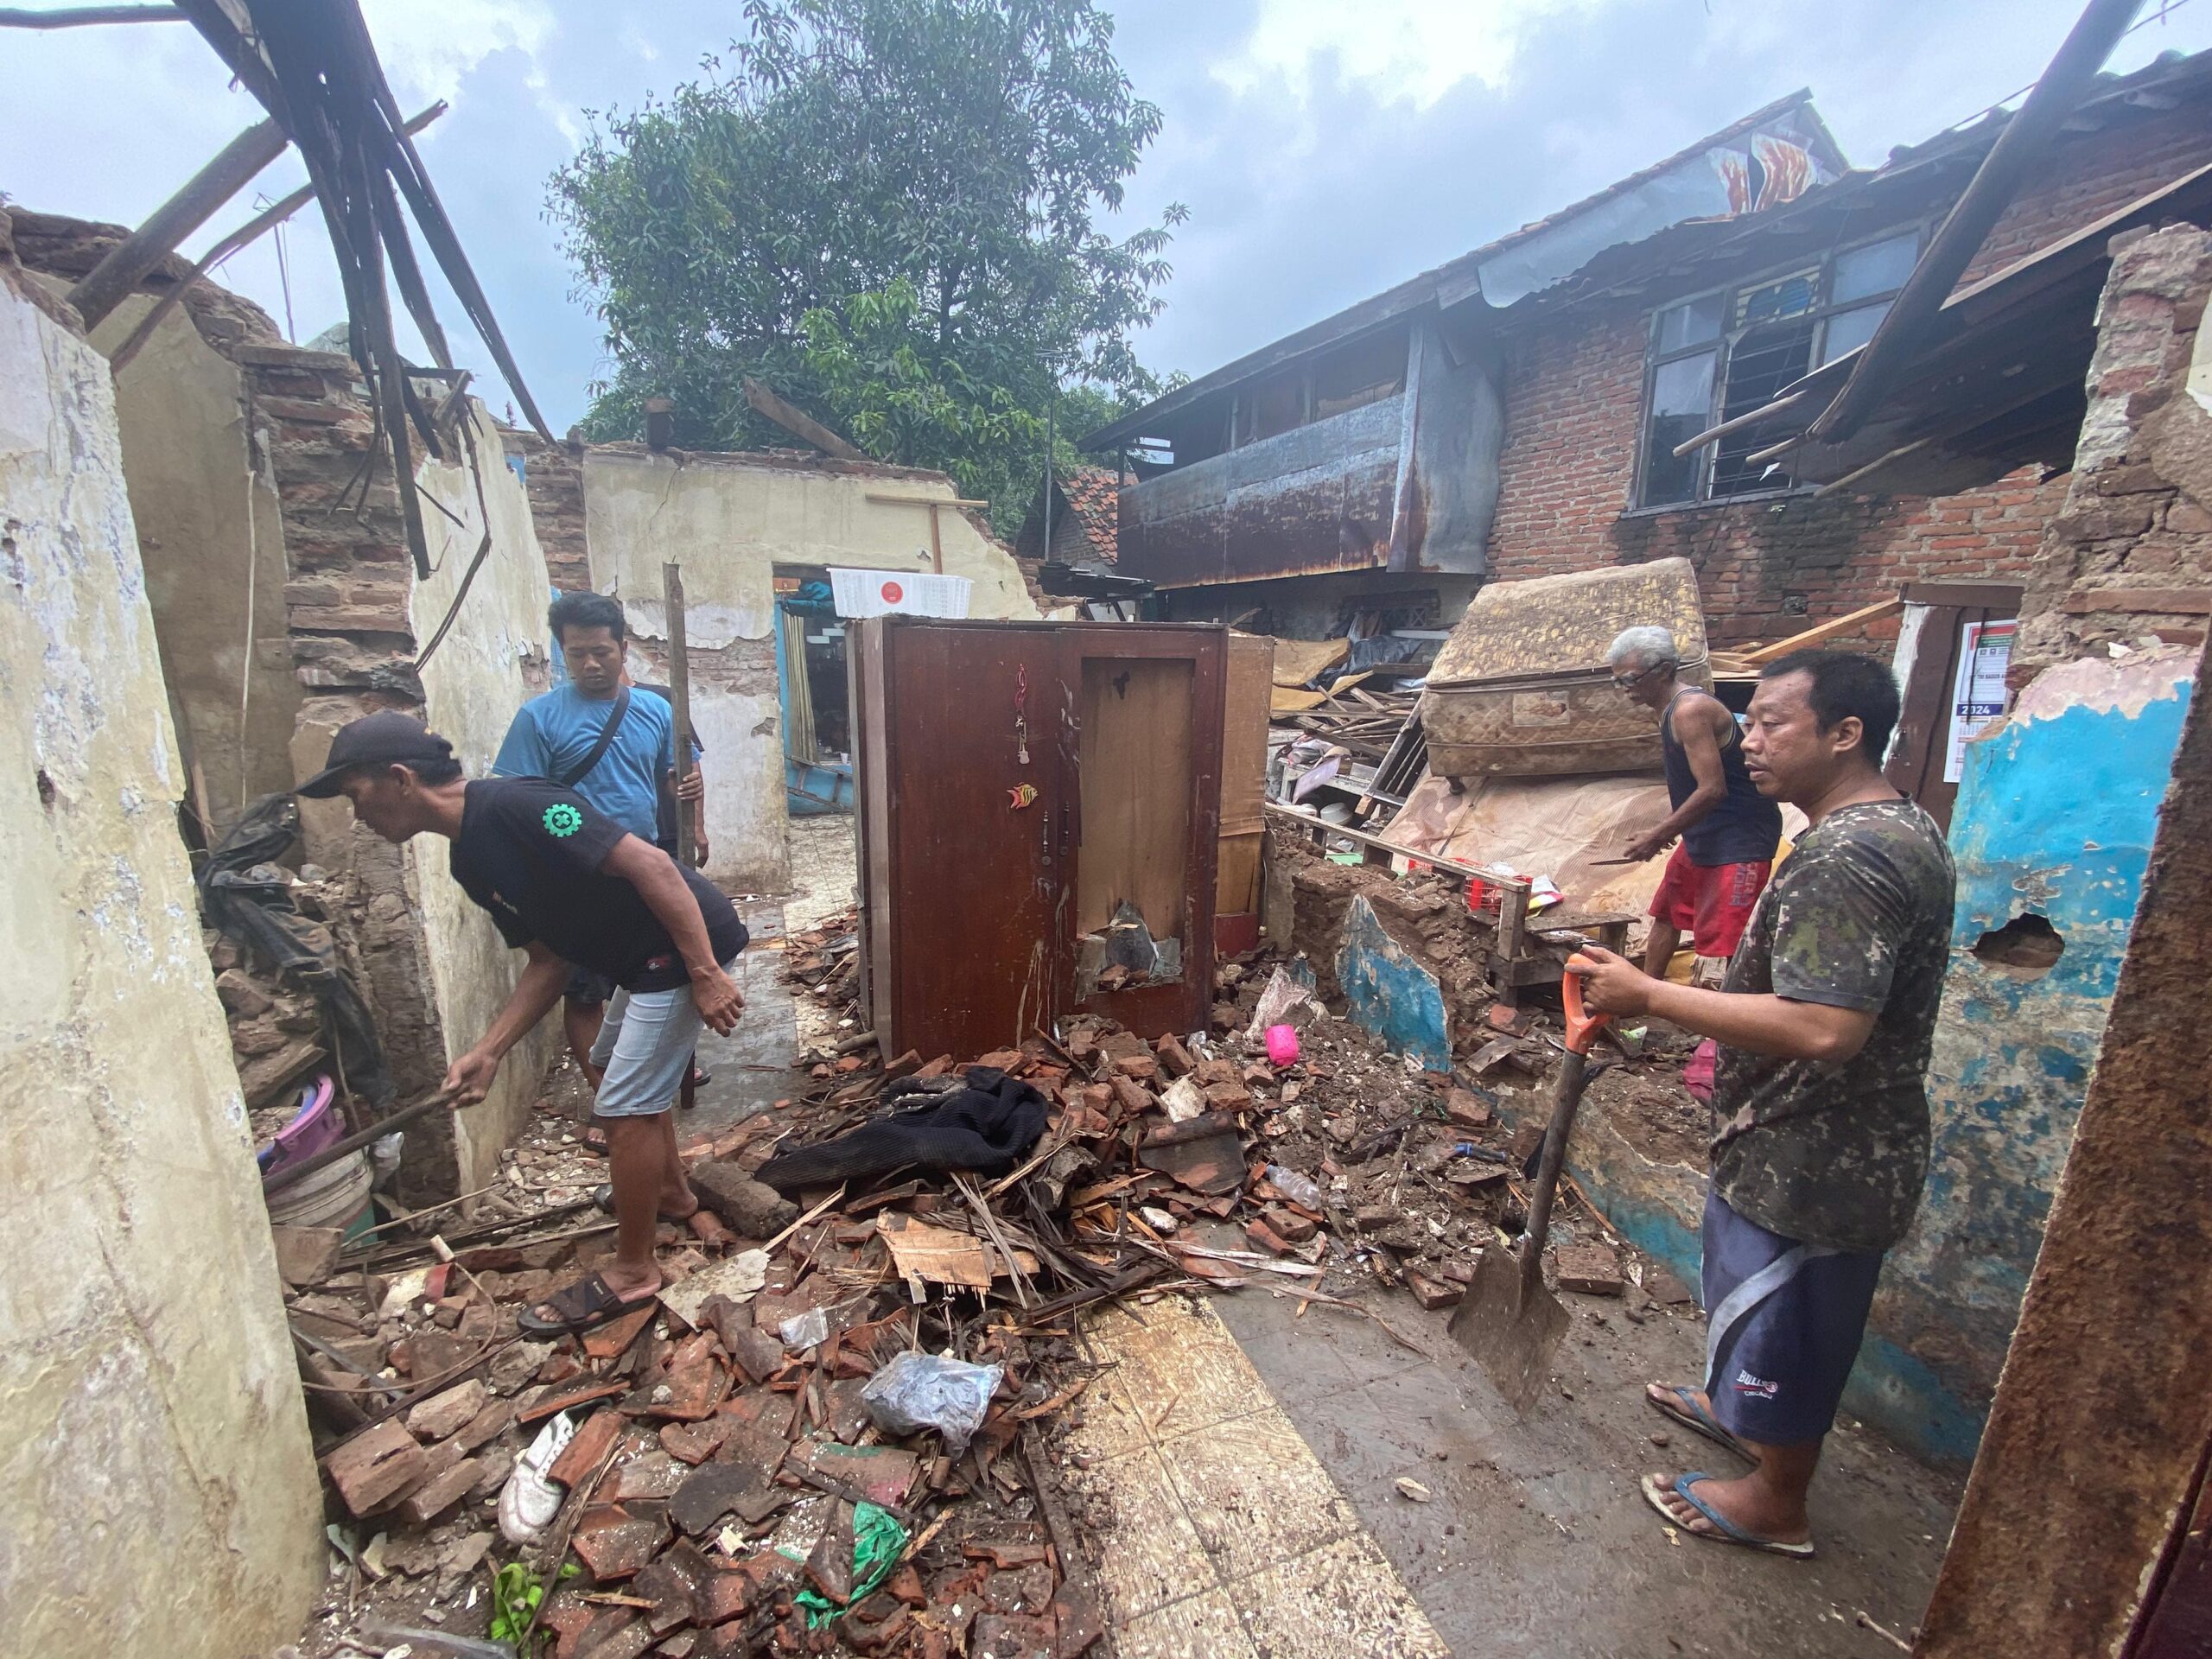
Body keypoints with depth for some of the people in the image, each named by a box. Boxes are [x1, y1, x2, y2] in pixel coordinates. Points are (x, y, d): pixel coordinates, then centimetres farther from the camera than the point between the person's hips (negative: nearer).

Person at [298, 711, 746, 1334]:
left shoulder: (514, 805, -21)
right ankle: (670, 1193, 49)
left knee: (627, 1104, -2)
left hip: (689, 945, -10)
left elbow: (650, 864, -27)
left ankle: (631, 1271, 16)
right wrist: (488, 1052, 2)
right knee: (618, 1072, 27)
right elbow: (548, 961, 12)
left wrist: (705, 973, -28)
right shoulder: (471, 861, 10)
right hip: (643, 957, 10)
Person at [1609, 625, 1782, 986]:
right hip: (1703, 835, 11)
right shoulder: (1672, 710, 9)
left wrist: (1658, 836, -19)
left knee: (1717, 941, -12)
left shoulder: (1690, 710, -22)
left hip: (1739, 838, -11)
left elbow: (1712, 789, -26)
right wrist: (1664, 831, 10)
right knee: (1666, 914, 22)